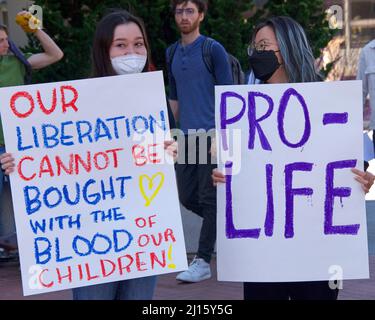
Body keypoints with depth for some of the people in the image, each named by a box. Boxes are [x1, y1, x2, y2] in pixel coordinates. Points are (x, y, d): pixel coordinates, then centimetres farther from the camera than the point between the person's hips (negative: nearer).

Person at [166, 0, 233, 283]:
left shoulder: (213, 50, -6)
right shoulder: (172, 53, 12)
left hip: (211, 135, -6)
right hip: (186, 138, 6)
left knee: (208, 199, -4)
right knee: (187, 196, 9)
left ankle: (203, 262, 0)